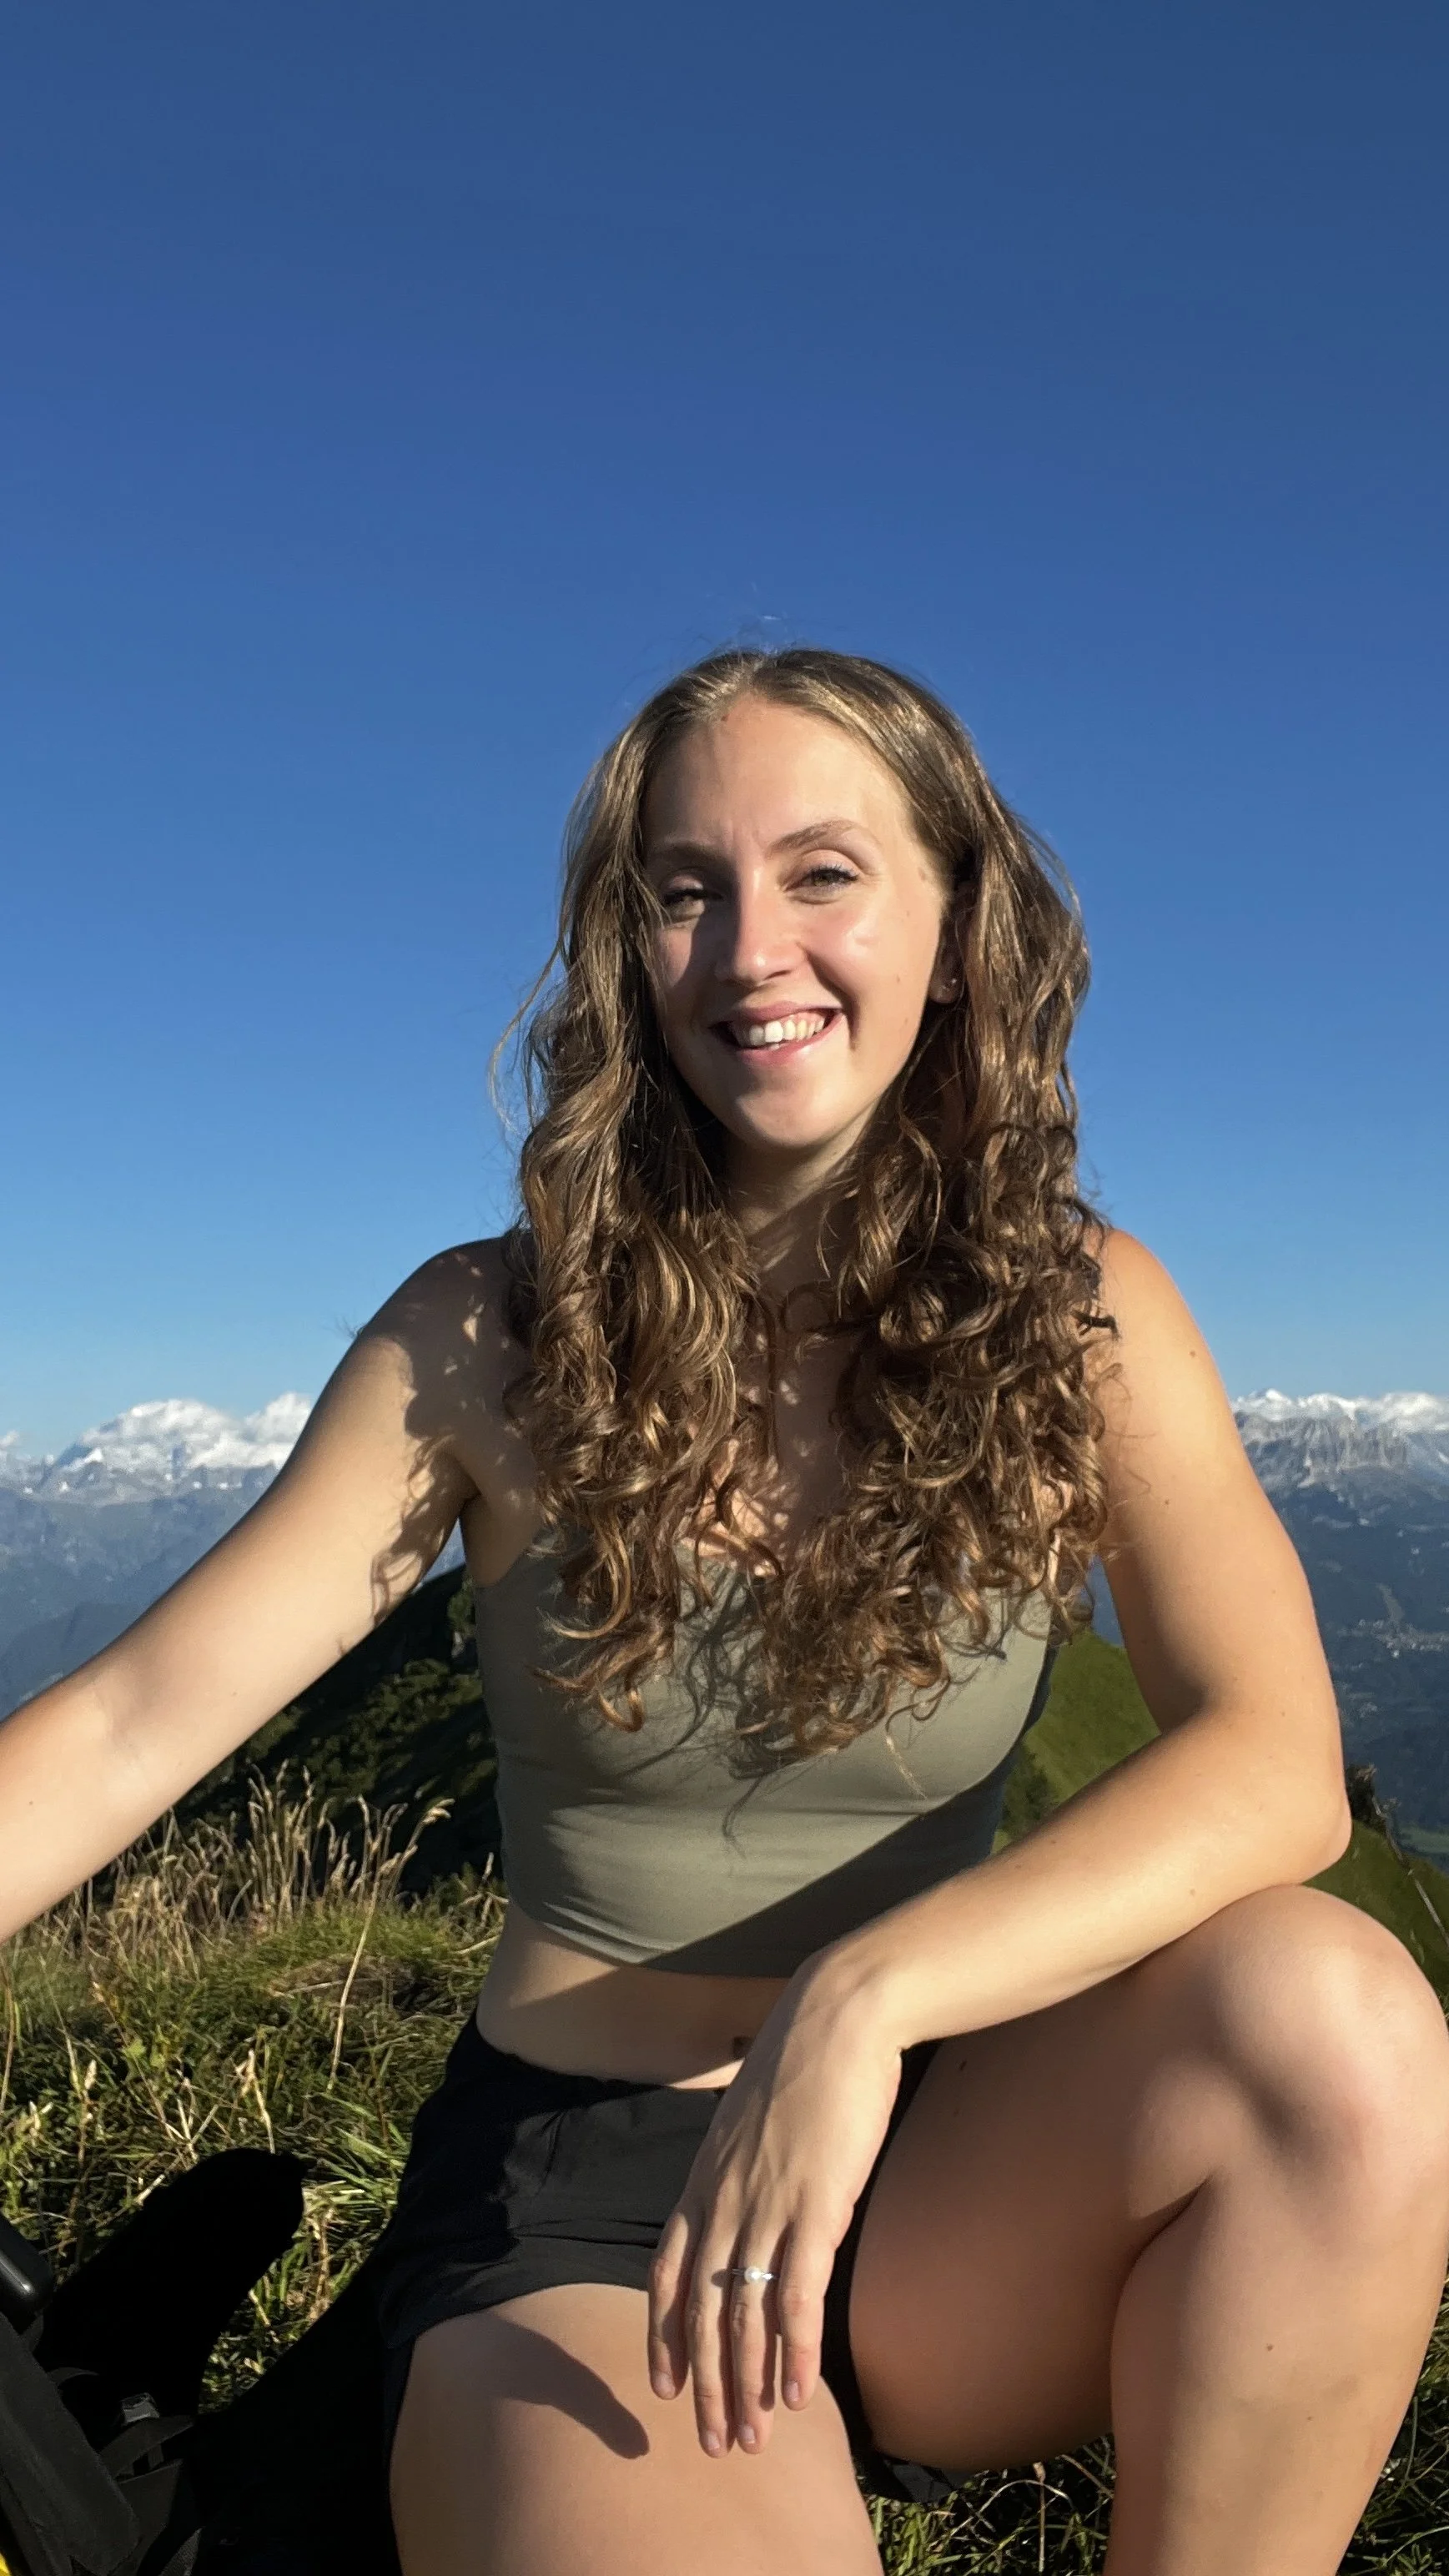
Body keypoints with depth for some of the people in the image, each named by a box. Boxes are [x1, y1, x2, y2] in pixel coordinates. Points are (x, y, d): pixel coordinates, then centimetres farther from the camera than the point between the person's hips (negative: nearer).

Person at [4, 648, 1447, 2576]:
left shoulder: (1080, 1316, -5)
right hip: (570, 2190, -2)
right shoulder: (491, 1338, -6)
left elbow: (1276, 1760, -18)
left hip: (939, 2167, 3)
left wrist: (861, 1999, -32)